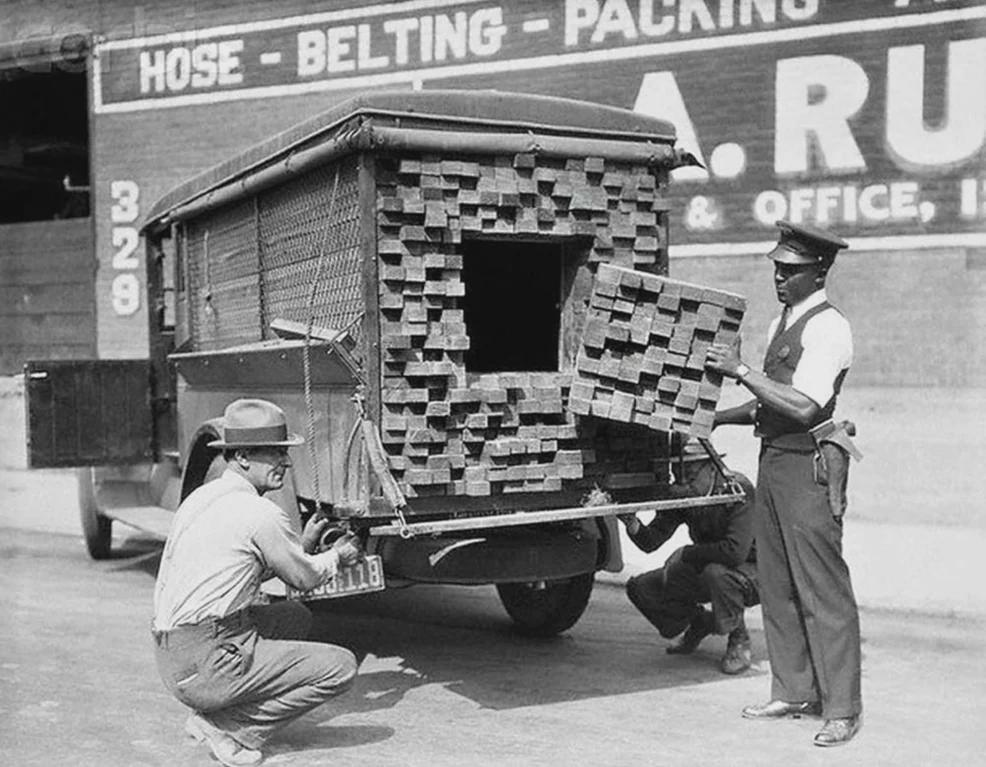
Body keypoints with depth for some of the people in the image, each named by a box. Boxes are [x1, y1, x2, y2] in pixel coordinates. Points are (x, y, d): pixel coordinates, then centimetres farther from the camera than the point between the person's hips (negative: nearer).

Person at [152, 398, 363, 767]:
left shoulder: (202, 497, 14)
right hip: (207, 663, -9)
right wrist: (336, 556, 22)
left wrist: (303, 544, 25)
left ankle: (212, 712, 14)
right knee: (341, 666, -7)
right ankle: (230, 727, -4)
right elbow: (305, 578, 1)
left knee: (296, 616, 25)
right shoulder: (260, 513, -13)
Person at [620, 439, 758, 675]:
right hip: (705, 570, 6)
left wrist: (686, 554, -25)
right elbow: (650, 542, -10)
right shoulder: (680, 495, -7)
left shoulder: (738, 490, -26)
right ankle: (699, 622, 18)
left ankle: (739, 642, -12)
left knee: (717, 572, -39)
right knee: (640, 587, -6)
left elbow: (736, 551, -38)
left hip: (752, 570, -6)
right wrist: (633, 524, -32)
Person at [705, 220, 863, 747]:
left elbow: (803, 406, -22)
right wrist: (717, 418, 17)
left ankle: (842, 709, 6)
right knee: (777, 585, 13)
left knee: (822, 588, -3)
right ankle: (792, 693, 24)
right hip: (774, 460, 9)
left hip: (810, 465, -9)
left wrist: (741, 371, -18)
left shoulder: (829, 328, -12)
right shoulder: (781, 324, 16)